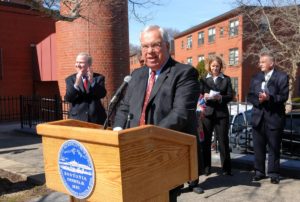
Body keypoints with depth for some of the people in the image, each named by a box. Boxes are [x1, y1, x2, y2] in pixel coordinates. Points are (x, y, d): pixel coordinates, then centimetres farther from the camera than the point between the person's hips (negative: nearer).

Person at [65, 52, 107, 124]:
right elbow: (68, 98, -6)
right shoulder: (70, 79, 6)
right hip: (77, 118, 0)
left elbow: (102, 94, -9)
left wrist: (92, 81, -22)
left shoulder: (98, 77, 5)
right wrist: (76, 84, -21)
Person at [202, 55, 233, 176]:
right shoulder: (204, 79, 10)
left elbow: (230, 96, 3)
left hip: (221, 114, 0)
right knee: (206, 141, 2)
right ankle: (206, 167, 13)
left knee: (223, 141, 0)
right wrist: (204, 97, -15)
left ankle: (226, 168, 9)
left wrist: (220, 97, -16)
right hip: (207, 113, 1)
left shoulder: (226, 79, 10)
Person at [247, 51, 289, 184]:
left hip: (274, 118, -4)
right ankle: (259, 171, 21)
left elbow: (284, 96, -11)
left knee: (274, 147, 5)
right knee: (258, 147, 10)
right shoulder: (256, 78, 12)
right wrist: (258, 100, -14)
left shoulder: (282, 77, -2)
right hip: (258, 117, 4)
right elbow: (250, 96, 6)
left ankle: (273, 173, 15)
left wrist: (269, 98, -25)